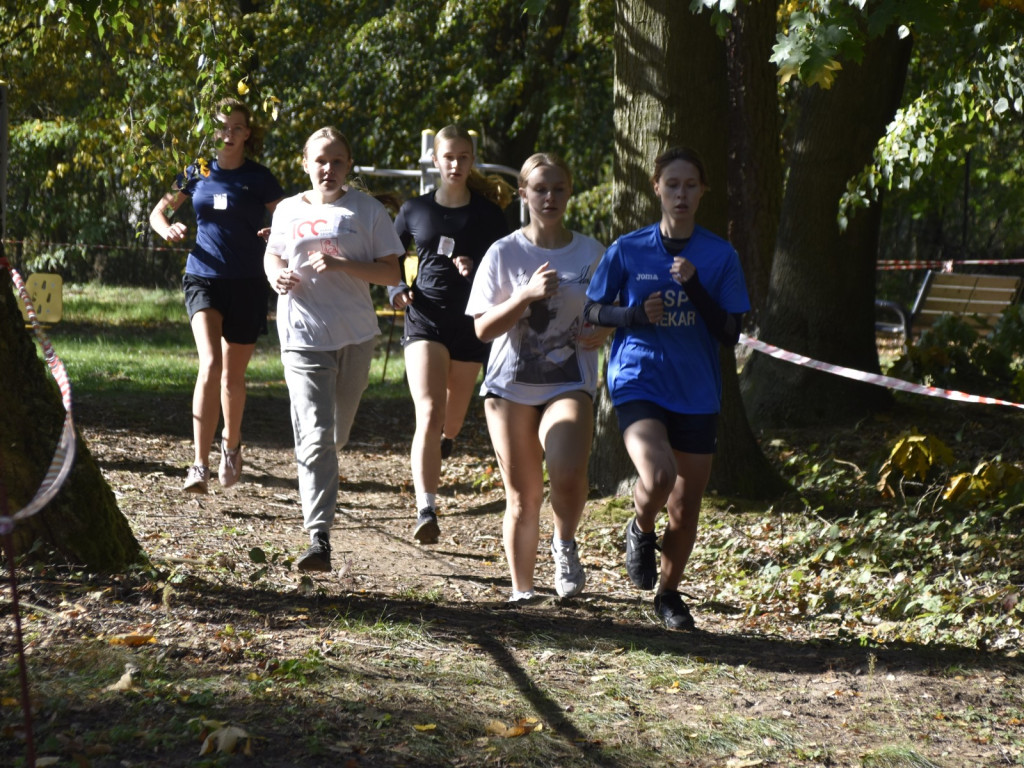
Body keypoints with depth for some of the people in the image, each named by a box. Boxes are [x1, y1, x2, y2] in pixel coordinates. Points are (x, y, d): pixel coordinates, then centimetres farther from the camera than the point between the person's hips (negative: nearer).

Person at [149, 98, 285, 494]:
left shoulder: (259, 178, 1)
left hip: (246, 283, 0)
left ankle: (231, 446, 38)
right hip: (203, 278, 0)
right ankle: (200, 465, -22)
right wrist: (168, 229, -9)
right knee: (210, 364, -20)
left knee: (233, 374, 9)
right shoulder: (198, 173, 6)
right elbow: (158, 211, 14)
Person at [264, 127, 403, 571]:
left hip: (355, 334, 1)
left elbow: (391, 273, -4)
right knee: (316, 437, -13)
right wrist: (277, 276, 1)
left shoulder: (366, 210, 0)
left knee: (337, 433, 16)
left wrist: (341, 265, -18)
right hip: (303, 335, -1)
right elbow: (273, 254, 24)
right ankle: (318, 539, -18)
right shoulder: (289, 210, 8)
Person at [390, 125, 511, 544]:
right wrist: (396, 289, -1)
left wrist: (475, 269, -15)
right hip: (424, 317, -1)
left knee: (455, 408, 18)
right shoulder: (415, 210, 4)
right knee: (429, 412, -19)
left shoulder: (488, 215, 2)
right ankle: (426, 510, -25)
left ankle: (445, 442, 57)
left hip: (470, 321, 2)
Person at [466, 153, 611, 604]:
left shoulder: (591, 253, 6)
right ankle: (521, 592, 19)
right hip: (511, 385, 0)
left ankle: (565, 543, 4)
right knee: (522, 497, 4)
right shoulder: (505, 254, 0)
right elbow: (483, 328, -5)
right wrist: (528, 295, -18)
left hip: (569, 384, 0)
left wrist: (603, 332, -6)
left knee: (567, 474, -25)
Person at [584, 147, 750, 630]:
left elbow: (730, 333, -3)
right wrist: (636, 314, -12)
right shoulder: (628, 250, 0)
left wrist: (694, 286, -17)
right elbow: (593, 312, 6)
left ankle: (669, 594, 32)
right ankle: (641, 531, 7)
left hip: (696, 394, 2)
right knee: (658, 476, -28)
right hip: (638, 384, -2)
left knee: (686, 507, 7)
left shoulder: (720, 256, 2)